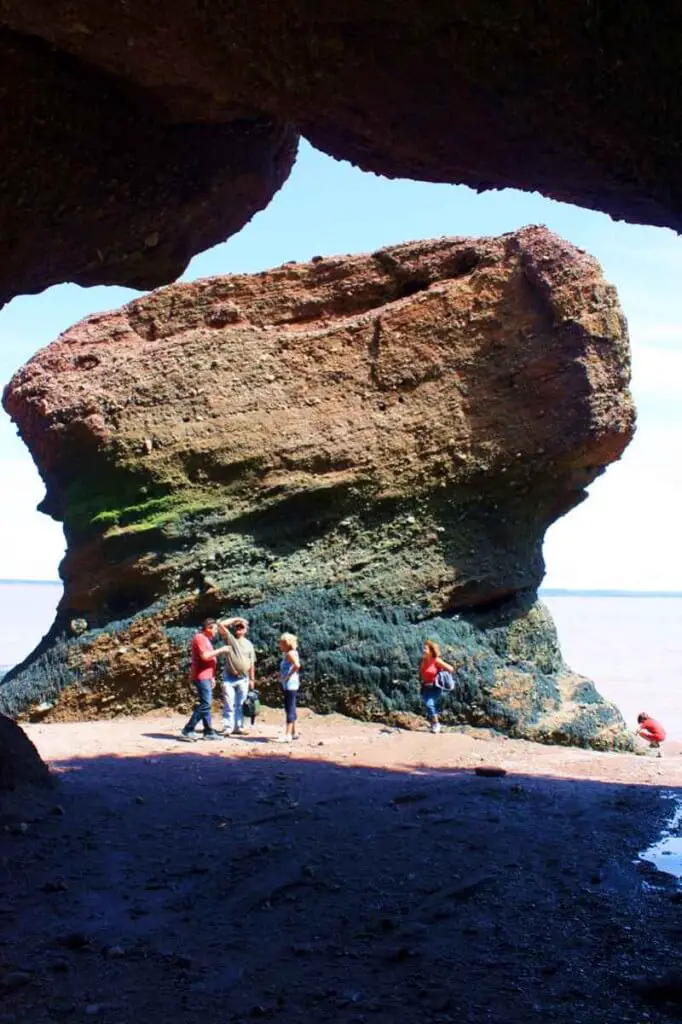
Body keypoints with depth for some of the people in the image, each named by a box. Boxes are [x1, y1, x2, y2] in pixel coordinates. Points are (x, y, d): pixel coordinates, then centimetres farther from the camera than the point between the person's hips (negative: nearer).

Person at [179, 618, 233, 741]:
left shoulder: (206, 639, 20)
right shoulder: (199, 638, -12)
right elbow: (205, 656, -24)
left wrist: (212, 676, 21)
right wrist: (220, 650, -16)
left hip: (206, 677, 11)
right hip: (201, 676, -11)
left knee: (206, 704, 10)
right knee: (205, 704, -13)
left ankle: (209, 732, 13)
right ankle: (188, 731, -11)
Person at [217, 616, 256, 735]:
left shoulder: (248, 644, 10)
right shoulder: (230, 638, 2)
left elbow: (252, 663, 11)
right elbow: (221, 624, -13)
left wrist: (252, 679, 8)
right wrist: (235, 619, -5)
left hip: (243, 679, 3)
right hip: (229, 678, -3)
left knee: (240, 705, 8)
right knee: (229, 704, -5)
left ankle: (238, 727, 14)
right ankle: (227, 728, -3)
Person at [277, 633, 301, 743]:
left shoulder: (290, 653, -15)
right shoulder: (287, 654, 15)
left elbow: (297, 665, -32)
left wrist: (288, 676, -23)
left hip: (290, 684, -11)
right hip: (287, 685, 11)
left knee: (289, 709, -11)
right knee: (290, 709, 17)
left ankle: (287, 735, -12)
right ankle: (293, 733, 25)